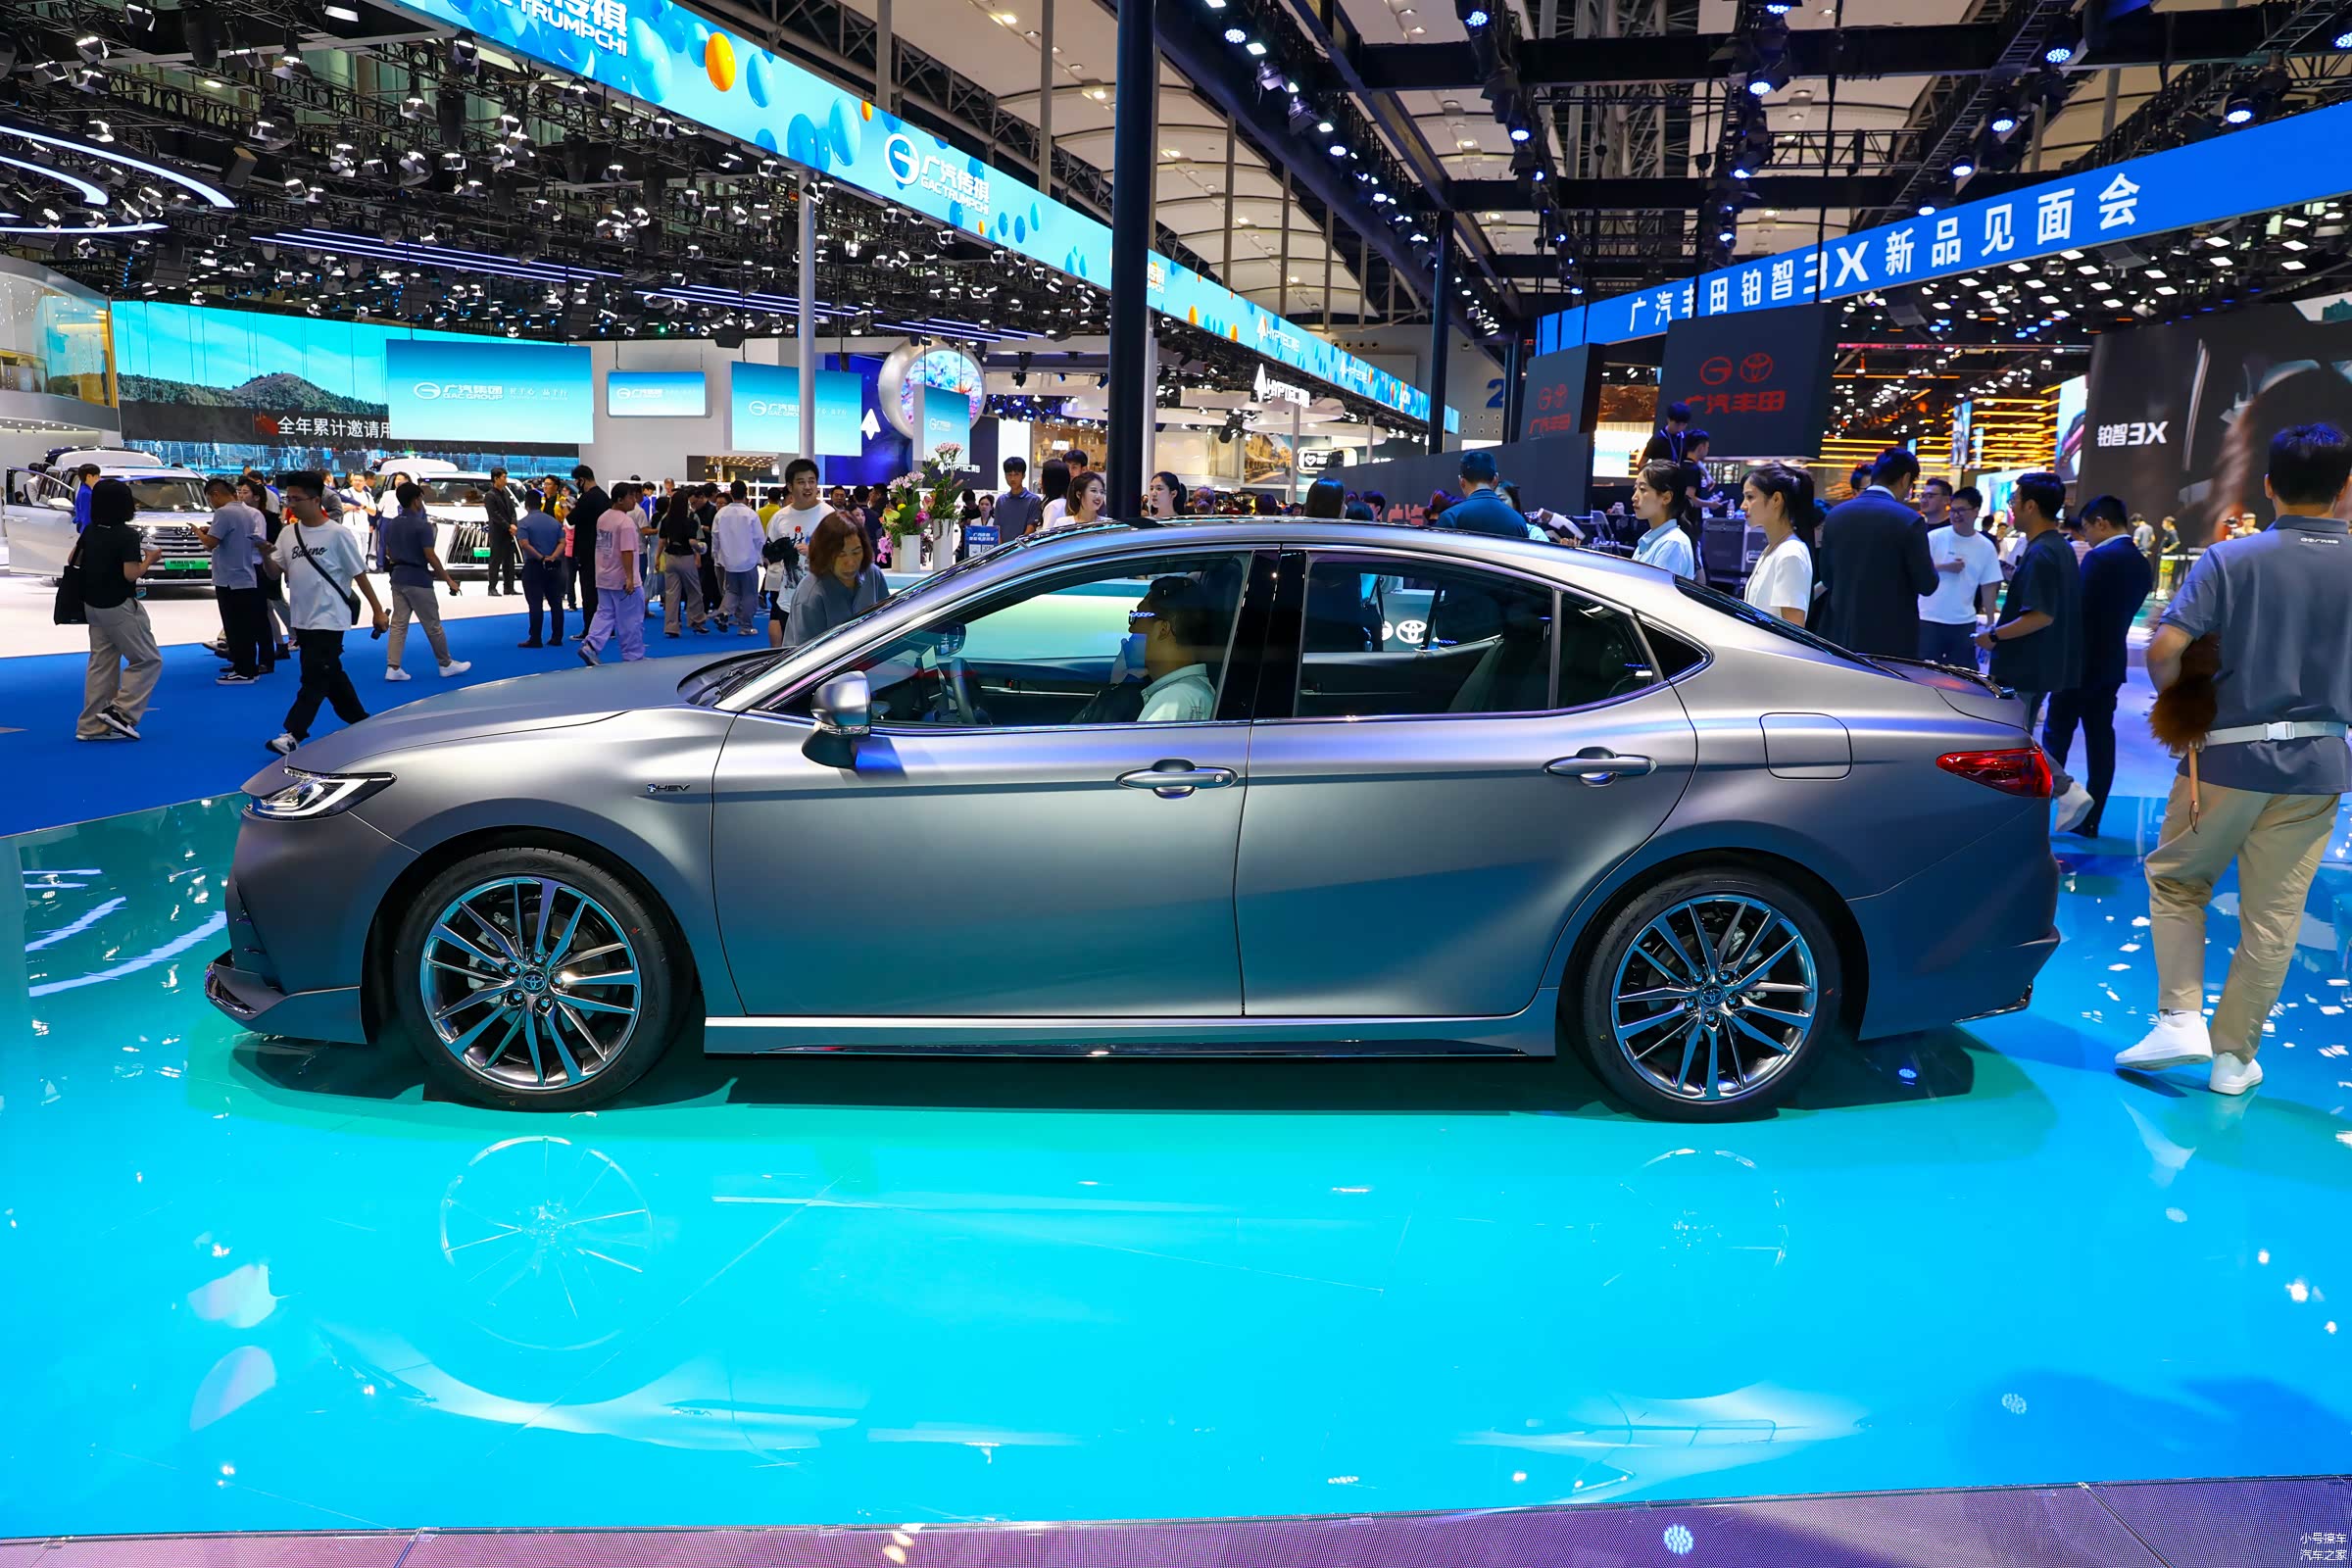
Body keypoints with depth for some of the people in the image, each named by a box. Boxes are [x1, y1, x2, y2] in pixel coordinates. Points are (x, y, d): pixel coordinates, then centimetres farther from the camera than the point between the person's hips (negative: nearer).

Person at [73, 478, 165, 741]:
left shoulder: (90, 531, 5)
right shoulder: (128, 535, -17)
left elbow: (74, 560, 15)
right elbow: (131, 574, -21)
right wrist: (149, 559, -6)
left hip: (93, 605, 8)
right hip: (119, 606, -8)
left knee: (101, 663, 11)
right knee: (148, 660, 2)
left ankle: (92, 726, 11)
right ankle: (121, 712, -8)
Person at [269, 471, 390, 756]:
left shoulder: (337, 534, -10)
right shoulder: (288, 534, 6)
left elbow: (359, 574, -6)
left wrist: (378, 611, -3)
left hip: (328, 619, -7)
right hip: (303, 619, 7)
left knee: (314, 679, -9)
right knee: (331, 676, 15)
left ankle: (293, 734, -9)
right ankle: (360, 723, 28)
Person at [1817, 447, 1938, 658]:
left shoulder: (1836, 514, 3)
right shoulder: (1908, 520, -11)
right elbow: (1927, 585, -7)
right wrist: (1931, 567, 15)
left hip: (1841, 635, 5)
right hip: (1890, 639, -5)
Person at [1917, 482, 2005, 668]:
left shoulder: (1986, 547, 5)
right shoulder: (1935, 537, -3)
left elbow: (1989, 587, 7)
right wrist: (1944, 567, -17)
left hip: (1965, 623, 3)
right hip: (1929, 619, -3)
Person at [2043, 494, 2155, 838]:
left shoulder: (2099, 558, -17)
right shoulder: (2142, 564, 9)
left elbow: (2077, 608, -18)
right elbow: (2120, 609, 13)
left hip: (2081, 660, -8)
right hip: (2111, 661, 8)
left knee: (2057, 736, 0)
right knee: (2101, 738, 7)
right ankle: (2089, 819, 10)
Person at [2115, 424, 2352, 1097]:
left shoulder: (2231, 559, -8)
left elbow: (2164, 649, -18)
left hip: (2230, 755, -2)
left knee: (2175, 881, 17)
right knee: (2273, 915, 9)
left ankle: (2181, 1017, 6)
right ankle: (2234, 1056, 16)